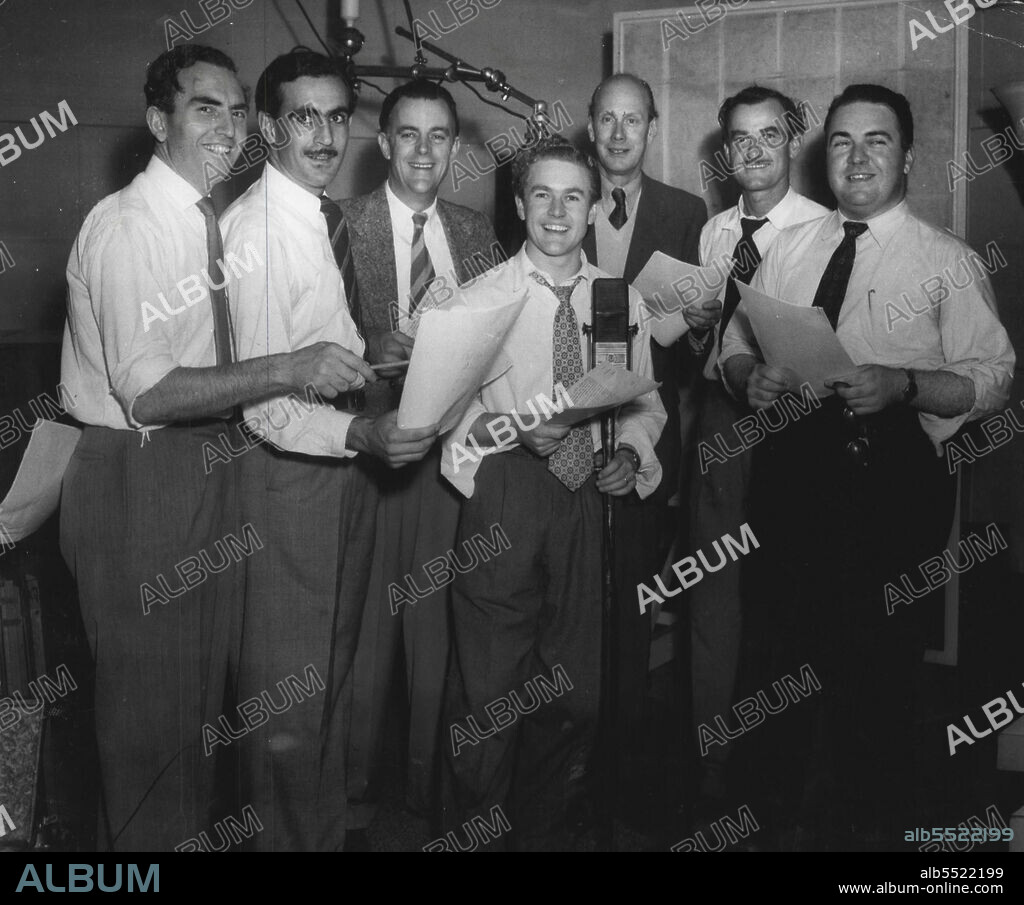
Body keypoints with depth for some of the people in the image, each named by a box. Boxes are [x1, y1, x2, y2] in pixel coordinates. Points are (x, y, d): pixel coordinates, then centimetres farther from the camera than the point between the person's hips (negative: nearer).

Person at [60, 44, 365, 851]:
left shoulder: (210, 222, 10)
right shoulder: (126, 225, -16)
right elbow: (148, 393, -24)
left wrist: (355, 359, 3)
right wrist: (286, 369, -27)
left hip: (209, 467, 9)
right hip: (138, 480, -8)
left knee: (206, 681, 20)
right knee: (150, 693, 4)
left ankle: (195, 827, 37)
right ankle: (145, 842, 23)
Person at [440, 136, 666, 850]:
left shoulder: (624, 302, 7)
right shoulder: (483, 297, -2)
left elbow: (645, 403, 13)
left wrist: (631, 449, -6)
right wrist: (512, 430, -24)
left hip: (585, 496, 3)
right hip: (504, 496, -3)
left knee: (576, 686, 12)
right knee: (489, 681, 3)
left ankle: (544, 828, 33)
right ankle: (474, 831, 24)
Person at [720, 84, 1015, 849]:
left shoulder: (947, 261, -1)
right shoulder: (789, 248, 12)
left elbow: (993, 378, -7)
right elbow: (735, 346, 15)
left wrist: (904, 386, -23)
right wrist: (751, 376, -8)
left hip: (892, 480, -4)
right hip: (791, 471, 5)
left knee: (875, 669, 2)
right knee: (797, 651, 15)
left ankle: (873, 826, 24)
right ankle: (800, 819, 35)